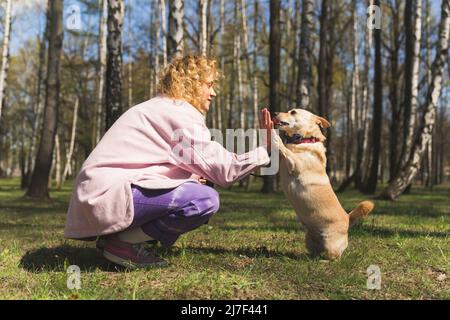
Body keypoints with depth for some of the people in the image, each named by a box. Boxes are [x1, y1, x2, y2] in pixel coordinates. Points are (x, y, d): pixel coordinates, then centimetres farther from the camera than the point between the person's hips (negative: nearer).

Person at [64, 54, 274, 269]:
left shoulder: (160, 108, 21)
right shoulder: (180, 113, -10)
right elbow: (224, 171, -13)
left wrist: (192, 177, 2)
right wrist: (265, 148, -2)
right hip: (107, 196, -10)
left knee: (195, 187, 14)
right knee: (206, 200, -20)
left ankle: (118, 233, 7)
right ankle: (122, 242, -9)